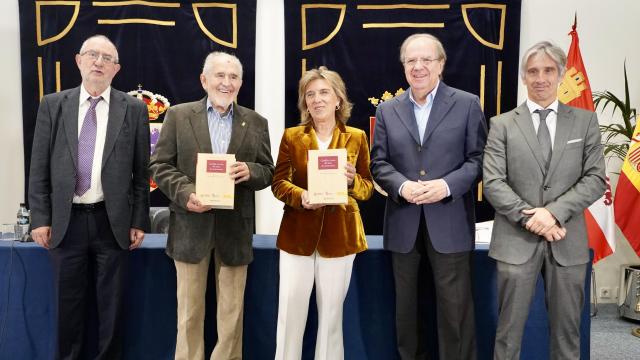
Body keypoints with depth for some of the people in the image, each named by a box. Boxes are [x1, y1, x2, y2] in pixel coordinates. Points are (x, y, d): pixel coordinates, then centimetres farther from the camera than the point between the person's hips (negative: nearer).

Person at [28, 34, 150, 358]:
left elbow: (141, 171, 1)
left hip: (113, 222, -1)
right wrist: (40, 218, -1)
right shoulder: (52, 105, 5)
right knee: (68, 303, 12)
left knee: (111, 304, 9)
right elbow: (39, 167, 4)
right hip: (66, 221, 1)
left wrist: (139, 221, -2)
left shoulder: (134, 109, 1)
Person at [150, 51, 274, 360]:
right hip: (191, 225, -1)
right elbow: (160, 165, 1)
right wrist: (185, 193, -16)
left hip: (235, 227, 1)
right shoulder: (178, 115, 4)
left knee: (232, 311, 11)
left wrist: (249, 171, -15)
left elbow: (268, 172, 7)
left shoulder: (256, 123, 7)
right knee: (189, 310, 10)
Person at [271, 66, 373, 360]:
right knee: (290, 310, 4)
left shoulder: (356, 137, 3)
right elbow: (278, 182, 1)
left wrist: (353, 181, -17)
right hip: (297, 233, 0)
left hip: (339, 234, 0)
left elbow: (368, 187, 6)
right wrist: (301, 196, -19)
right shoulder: (292, 136, 3)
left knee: (331, 311, 11)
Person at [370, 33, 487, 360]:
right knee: (405, 304, 14)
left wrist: (447, 185, -17)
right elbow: (379, 162, 5)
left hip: (449, 221, -2)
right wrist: (402, 186, -14)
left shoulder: (467, 104, 2)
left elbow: (478, 158, -1)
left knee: (455, 305, 2)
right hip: (404, 222, 3)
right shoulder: (387, 110, 9)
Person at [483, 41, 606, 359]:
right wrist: (530, 217, -14)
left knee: (567, 332, 12)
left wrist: (554, 212, -14)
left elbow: (596, 178, 0)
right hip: (516, 241, -1)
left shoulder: (585, 121, 8)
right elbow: (493, 183, -4)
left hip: (567, 242, 2)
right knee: (509, 332, 5)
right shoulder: (502, 125, 4)